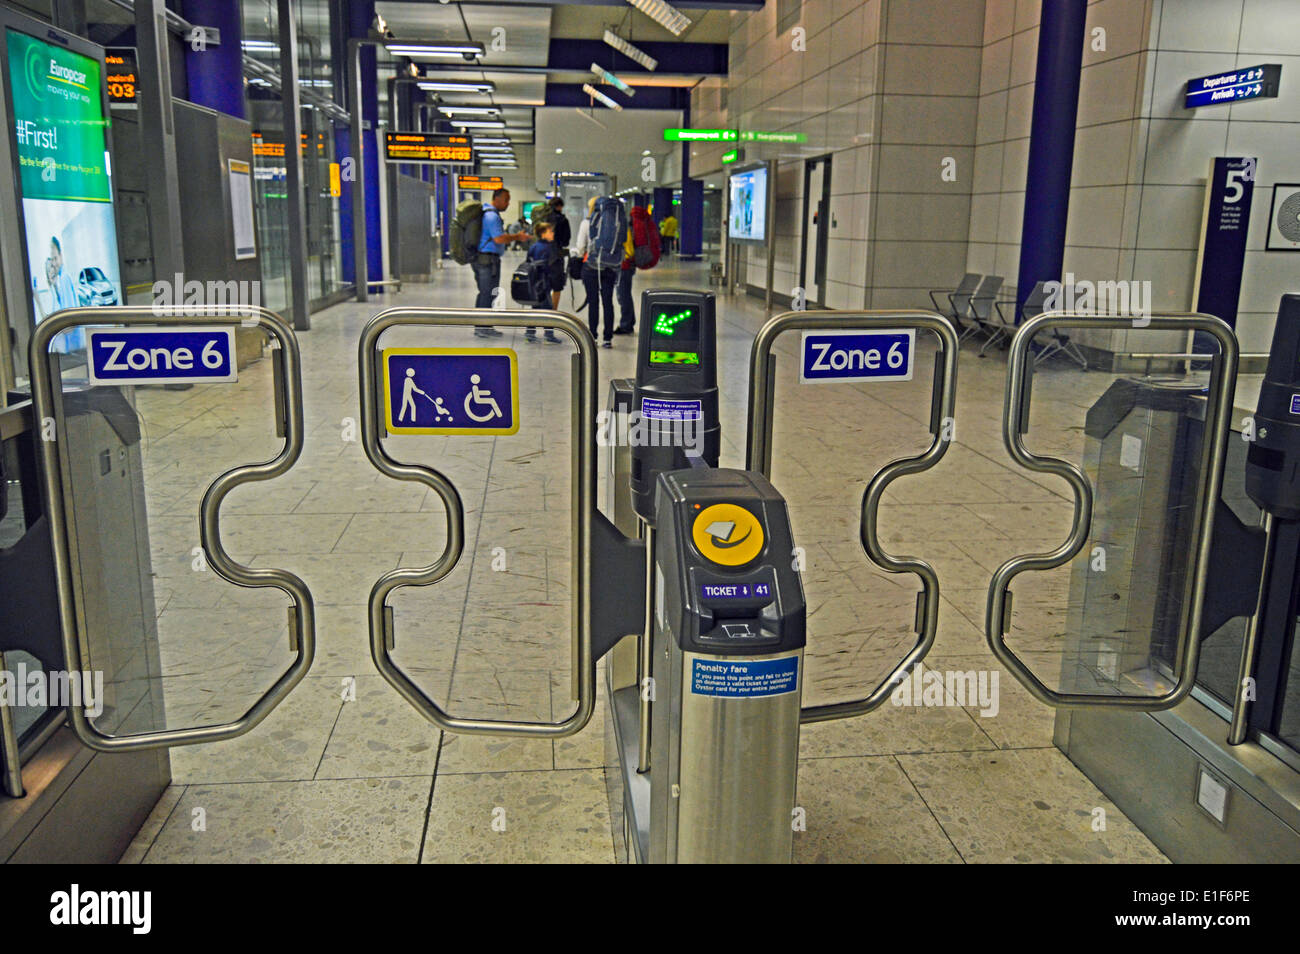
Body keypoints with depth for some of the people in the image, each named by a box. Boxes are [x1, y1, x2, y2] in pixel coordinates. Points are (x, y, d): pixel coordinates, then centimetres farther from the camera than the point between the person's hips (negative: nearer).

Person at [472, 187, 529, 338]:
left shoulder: (488, 213, 18)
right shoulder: (492, 216, -16)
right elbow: (499, 239, -22)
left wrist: (514, 236, 16)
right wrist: (517, 237, -12)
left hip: (481, 258, 11)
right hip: (488, 259, -11)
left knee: (484, 293, 15)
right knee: (489, 293, -6)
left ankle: (479, 326, 20)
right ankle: (484, 327, -3)